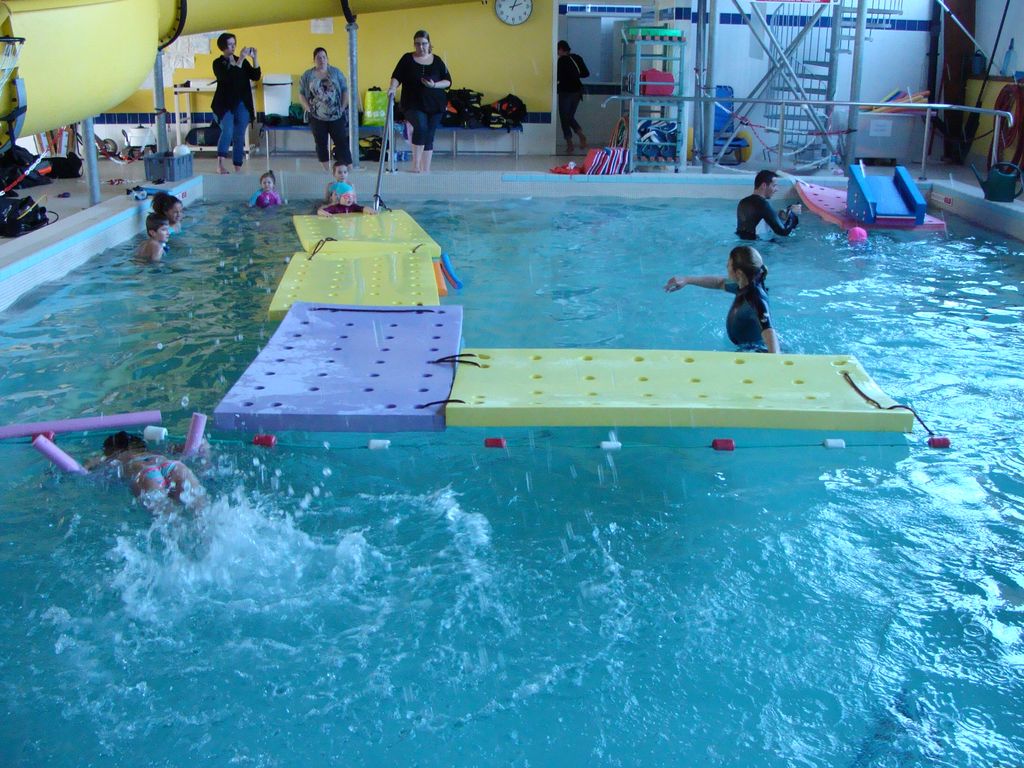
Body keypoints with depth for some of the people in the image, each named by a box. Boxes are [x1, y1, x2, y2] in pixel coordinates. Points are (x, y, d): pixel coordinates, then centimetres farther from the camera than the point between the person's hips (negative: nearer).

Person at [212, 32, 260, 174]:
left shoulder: (242, 61, 12)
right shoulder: (218, 63, -2)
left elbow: (255, 76, 2)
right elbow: (228, 77, -19)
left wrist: (254, 58, -9)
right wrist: (241, 59, -20)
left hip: (242, 105, 4)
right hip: (225, 105, -4)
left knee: (239, 137, 5)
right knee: (227, 132, -25)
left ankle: (238, 169, 10)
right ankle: (220, 164, -25)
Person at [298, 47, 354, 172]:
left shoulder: (336, 72, 2)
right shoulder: (307, 75, 2)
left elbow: (345, 90, 4)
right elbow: (301, 94, 5)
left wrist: (343, 107, -4)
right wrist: (308, 109, -6)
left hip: (336, 116, -1)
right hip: (317, 117, 1)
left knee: (342, 142, -2)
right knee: (321, 143, 6)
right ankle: (325, 170, 14)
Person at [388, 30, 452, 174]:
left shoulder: (436, 61, 9)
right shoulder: (407, 59, 6)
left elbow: (448, 81, 8)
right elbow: (397, 76, 0)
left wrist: (434, 85, -10)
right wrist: (393, 87, -21)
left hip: (434, 105, 3)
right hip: (413, 104, -3)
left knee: (429, 136, 3)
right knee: (421, 127, -26)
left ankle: (426, 169, 11)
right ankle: (415, 164, -17)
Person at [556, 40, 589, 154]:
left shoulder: (562, 60, -12)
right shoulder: (577, 58, 7)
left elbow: (558, 76, -15)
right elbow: (586, 73, 9)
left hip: (566, 91, -7)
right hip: (577, 90, 7)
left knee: (564, 118, 4)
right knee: (570, 117, 19)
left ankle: (570, 145, 2)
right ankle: (581, 136, -1)